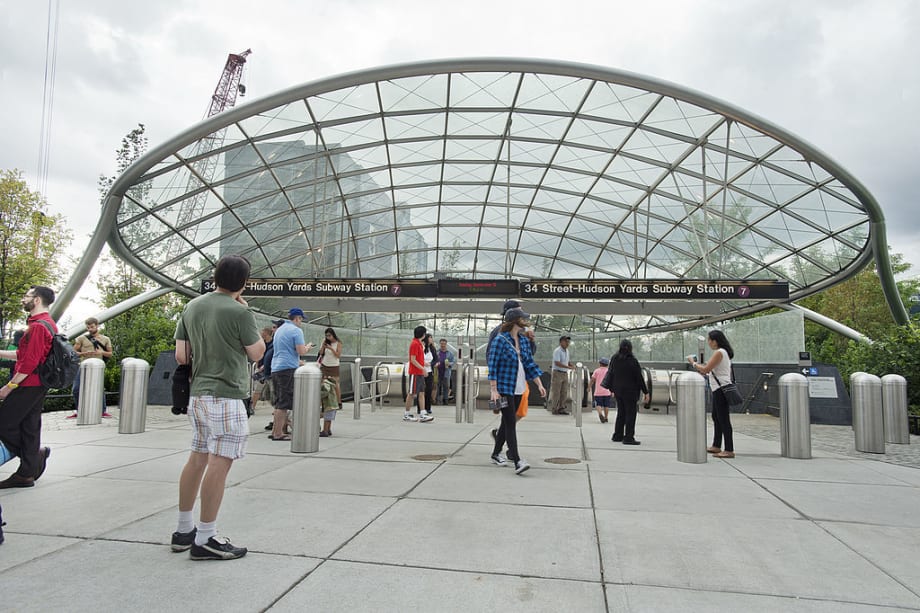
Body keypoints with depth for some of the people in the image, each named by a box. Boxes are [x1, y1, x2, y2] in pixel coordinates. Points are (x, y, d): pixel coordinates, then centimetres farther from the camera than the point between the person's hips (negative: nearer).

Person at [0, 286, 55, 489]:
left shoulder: (38, 326, -17)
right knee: (29, 426, 11)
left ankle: (37, 454, 7)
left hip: (28, 386, -10)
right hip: (38, 386, 10)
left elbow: (29, 362, -22)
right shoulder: (48, 324, 16)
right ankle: (26, 474, 15)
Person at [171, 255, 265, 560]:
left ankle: (184, 530, 26)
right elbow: (257, 352, -1)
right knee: (219, 462, -4)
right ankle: (205, 539, 1)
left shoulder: (192, 306, 8)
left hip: (198, 394, 8)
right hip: (226, 395, -8)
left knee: (198, 458, 16)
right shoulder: (239, 312, -13)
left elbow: (181, 356, 8)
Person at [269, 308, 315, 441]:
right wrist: (308, 347, 6)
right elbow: (301, 352, -14)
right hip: (288, 369, -8)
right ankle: (278, 433, -4)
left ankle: (274, 431, 16)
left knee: (279, 402, 14)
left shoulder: (279, 330, 19)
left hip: (275, 368, 8)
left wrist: (298, 362, 30)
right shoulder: (296, 330, -7)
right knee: (284, 403, -5)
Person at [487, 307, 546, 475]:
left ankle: (496, 454, 28)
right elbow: (492, 366, -13)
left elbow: (530, 364, 13)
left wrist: (539, 385, 7)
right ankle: (517, 462, -12)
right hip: (504, 388, -7)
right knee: (511, 423, -10)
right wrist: (493, 390, -17)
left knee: (507, 422, 14)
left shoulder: (524, 341, 9)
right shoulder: (500, 340, -12)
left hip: (518, 389, 7)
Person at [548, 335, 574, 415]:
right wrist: (568, 367, -27)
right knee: (556, 392, -4)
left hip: (565, 374, 8)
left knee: (564, 392, 7)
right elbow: (557, 363, -23)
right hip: (557, 373, -8)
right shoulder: (557, 351, -14)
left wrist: (573, 366, 3)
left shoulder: (566, 350, 13)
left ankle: (561, 408, 13)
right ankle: (554, 409, 2)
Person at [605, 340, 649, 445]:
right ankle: (628, 438, -1)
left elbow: (611, 374, 5)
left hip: (618, 390, 6)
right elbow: (639, 377, -13)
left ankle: (617, 436, 23)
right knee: (630, 413, 1)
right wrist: (646, 392, -7)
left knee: (621, 413, 17)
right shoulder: (632, 360, -16)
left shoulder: (614, 359, 0)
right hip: (630, 391, -6)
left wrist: (612, 389, 16)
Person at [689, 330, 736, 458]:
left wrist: (693, 363, -4)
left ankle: (729, 450, -4)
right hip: (719, 389, 11)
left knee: (723, 419, -7)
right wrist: (699, 368, 16)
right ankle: (716, 446, 26)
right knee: (716, 417, 17)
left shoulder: (719, 353, -15)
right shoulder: (724, 352, 16)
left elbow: (706, 369, -18)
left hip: (721, 389, -11)